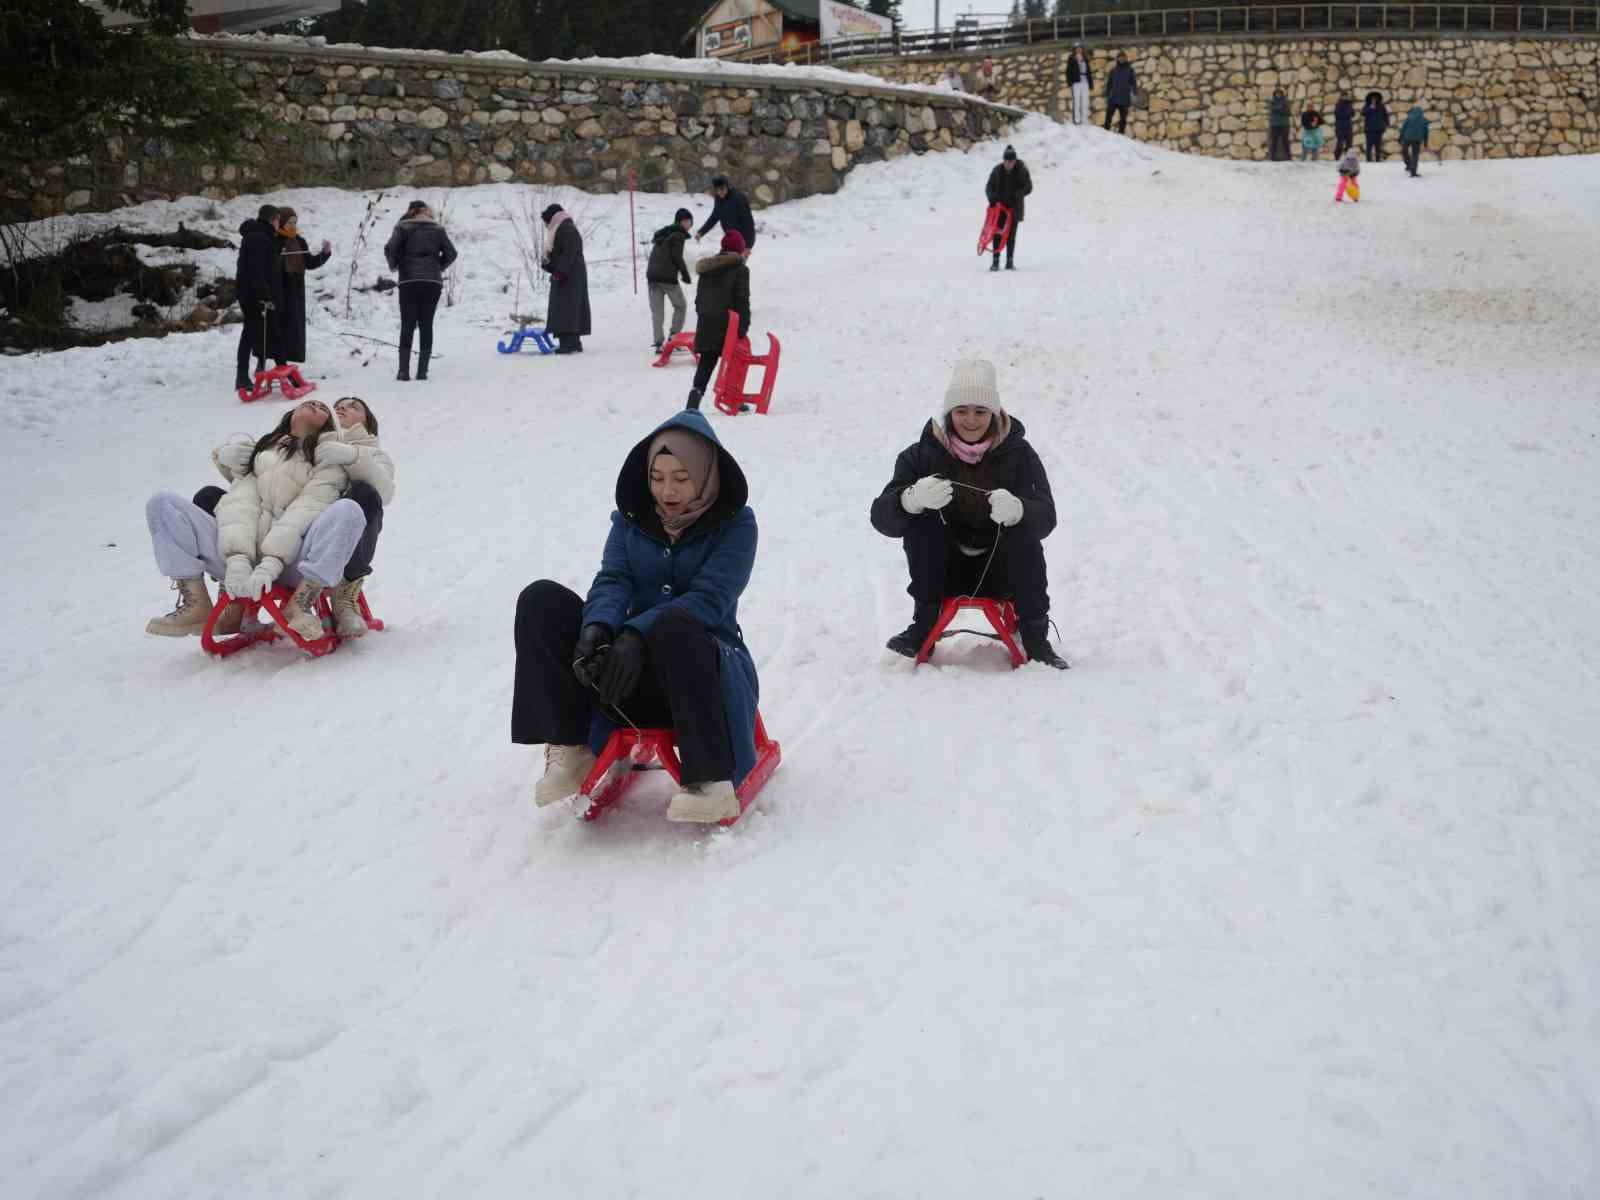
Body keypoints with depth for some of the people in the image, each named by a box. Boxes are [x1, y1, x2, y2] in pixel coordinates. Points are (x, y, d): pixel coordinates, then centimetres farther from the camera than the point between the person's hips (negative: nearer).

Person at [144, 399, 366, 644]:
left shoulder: (329, 454, 13)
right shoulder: (259, 450, 24)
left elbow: (308, 509, -3)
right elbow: (240, 502, 5)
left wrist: (271, 564, -19)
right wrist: (237, 559, -16)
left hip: (290, 563, -3)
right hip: (241, 557, 3)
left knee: (348, 510, -27)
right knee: (163, 503, -6)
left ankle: (298, 607, -29)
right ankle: (196, 606, -16)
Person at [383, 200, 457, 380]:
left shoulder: (403, 227, 2)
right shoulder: (438, 229, 10)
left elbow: (390, 249, -10)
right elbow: (451, 254, 7)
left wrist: (394, 265, 8)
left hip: (409, 282, -2)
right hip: (433, 282, 2)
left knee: (407, 326, 2)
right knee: (426, 325, 5)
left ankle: (404, 370, -4)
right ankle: (422, 370, -1)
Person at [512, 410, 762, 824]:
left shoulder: (734, 523, -3)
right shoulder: (631, 518, 10)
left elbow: (709, 598, -18)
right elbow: (611, 582, -6)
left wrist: (636, 636, -33)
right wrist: (596, 629, -30)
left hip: (707, 668, -4)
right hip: (633, 666, 4)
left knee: (673, 628, -40)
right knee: (541, 600, -14)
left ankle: (712, 783, -37)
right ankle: (570, 749, -19)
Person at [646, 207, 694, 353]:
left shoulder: (662, 233, 20)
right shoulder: (678, 234, -5)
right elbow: (677, 256, -13)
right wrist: (685, 274, -2)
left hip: (652, 275, 7)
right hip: (668, 277, -7)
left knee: (657, 311, 5)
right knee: (680, 306, 11)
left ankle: (658, 343, -2)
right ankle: (674, 337, 3)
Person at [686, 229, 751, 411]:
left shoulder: (707, 268, 15)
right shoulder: (740, 269, -4)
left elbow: (699, 297, 16)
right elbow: (742, 300, -10)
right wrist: (744, 326, -9)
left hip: (706, 323, 5)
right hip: (729, 324, -5)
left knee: (706, 363, 5)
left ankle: (694, 400, -8)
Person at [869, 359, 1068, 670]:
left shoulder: (1018, 454, -6)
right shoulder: (921, 456, -8)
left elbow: (1046, 518, -18)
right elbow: (882, 518, -18)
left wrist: (1017, 510, -43)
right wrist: (912, 499, -42)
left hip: (1001, 573, 0)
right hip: (944, 571, 0)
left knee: (1025, 535, -27)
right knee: (921, 522, -23)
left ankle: (1035, 639, -14)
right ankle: (923, 625, -13)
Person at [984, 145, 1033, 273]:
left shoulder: (1022, 170, -6)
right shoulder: (997, 170, -2)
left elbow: (1028, 187, -4)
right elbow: (989, 186, 4)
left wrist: (1016, 196, -20)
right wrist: (992, 197, -15)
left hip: (1014, 207, -1)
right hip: (999, 205, 1)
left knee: (1011, 234, 2)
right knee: (997, 233, -5)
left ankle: (1010, 262, 9)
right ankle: (996, 261, -2)